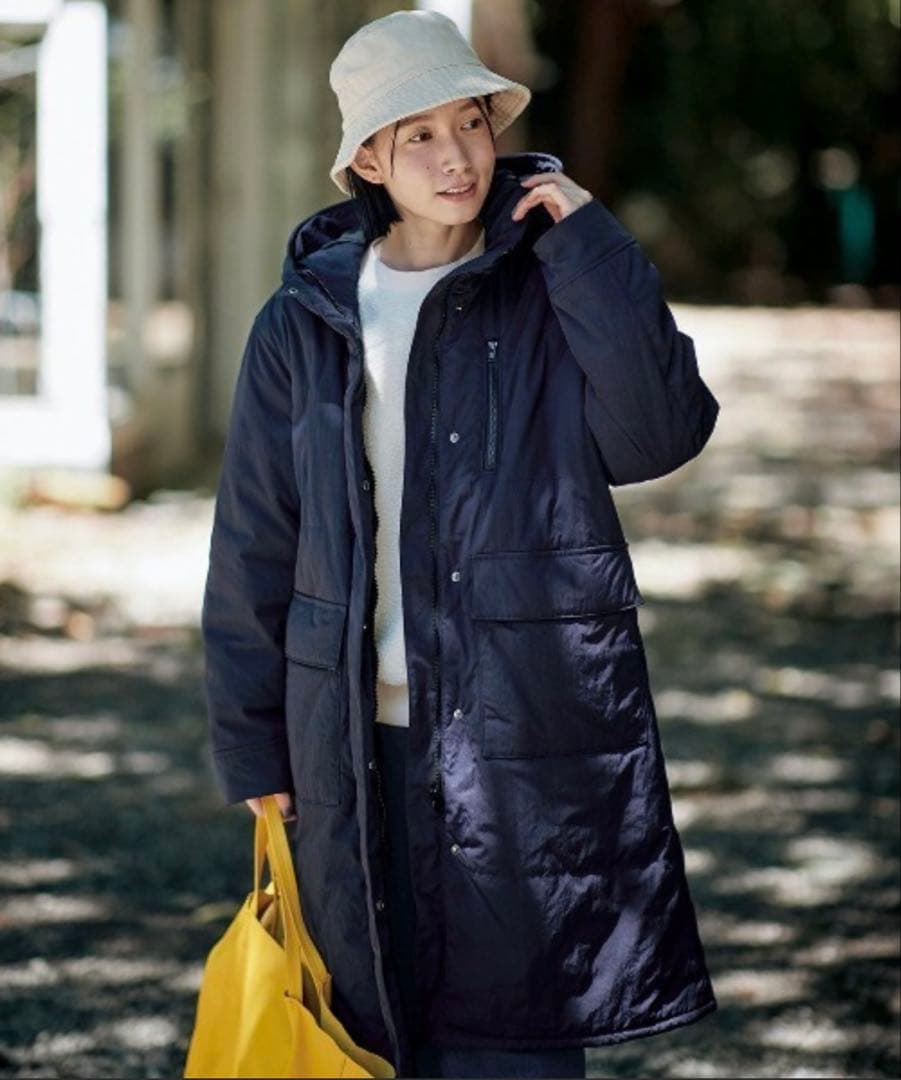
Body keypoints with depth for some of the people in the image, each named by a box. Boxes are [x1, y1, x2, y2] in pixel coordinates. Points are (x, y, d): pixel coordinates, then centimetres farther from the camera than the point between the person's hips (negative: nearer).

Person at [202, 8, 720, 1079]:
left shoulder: (558, 289, 2)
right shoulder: (306, 321, 6)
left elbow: (661, 432, -15)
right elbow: (253, 548, 9)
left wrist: (586, 242, -14)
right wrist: (253, 750, 7)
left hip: (531, 738, -2)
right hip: (359, 746, 2)